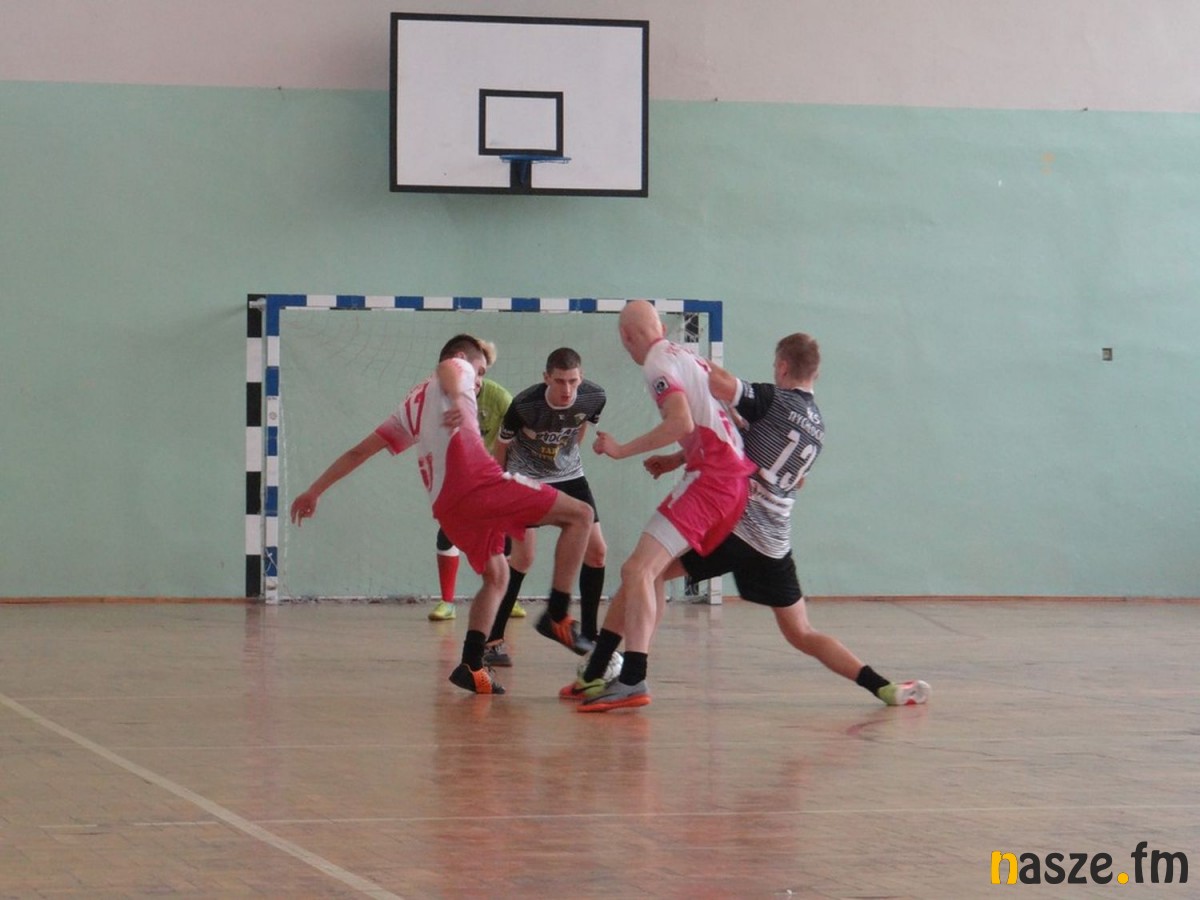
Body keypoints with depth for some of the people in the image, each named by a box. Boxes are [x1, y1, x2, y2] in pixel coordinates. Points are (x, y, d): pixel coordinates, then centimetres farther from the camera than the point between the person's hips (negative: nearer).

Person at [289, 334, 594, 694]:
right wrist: (458, 401, -31)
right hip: (480, 484, -7)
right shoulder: (457, 370, 16)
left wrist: (314, 491, 37)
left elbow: (359, 451, 32)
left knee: (497, 575, 23)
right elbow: (447, 366, -11)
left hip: (447, 508, 7)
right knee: (580, 514, -3)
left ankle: (472, 665, 8)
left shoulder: (412, 405, 33)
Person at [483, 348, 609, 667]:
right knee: (523, 556, -16)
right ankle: (493, 639, -8)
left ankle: (588, 635, 11)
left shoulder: (594, 397, -19)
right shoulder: (524, 405, -29)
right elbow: (502, 445, -10)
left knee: (596, 551, -2)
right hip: (526, 478, -4)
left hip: (569, 476, 4)